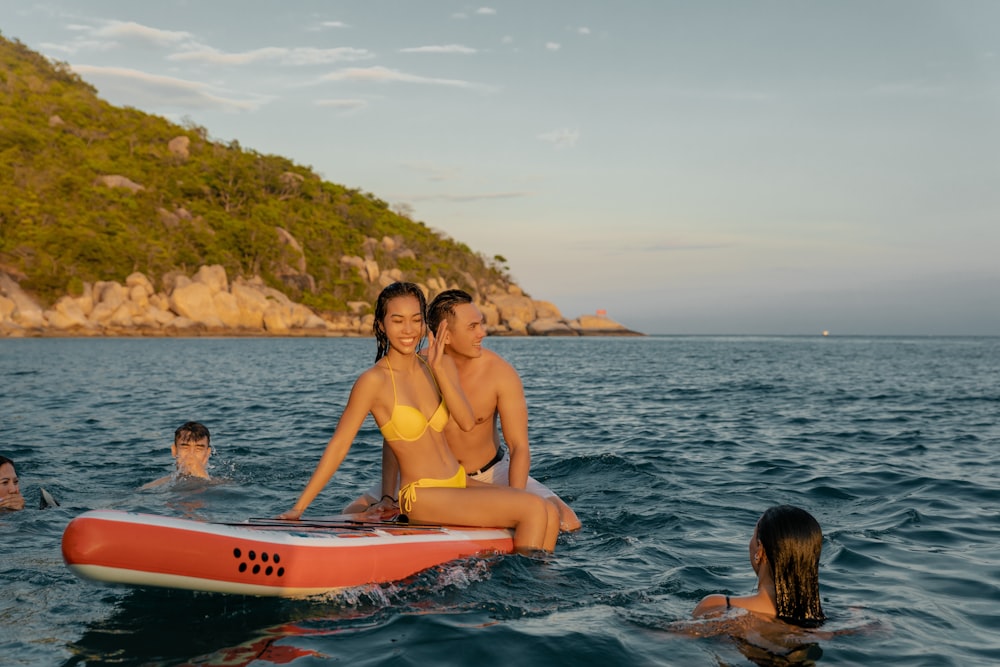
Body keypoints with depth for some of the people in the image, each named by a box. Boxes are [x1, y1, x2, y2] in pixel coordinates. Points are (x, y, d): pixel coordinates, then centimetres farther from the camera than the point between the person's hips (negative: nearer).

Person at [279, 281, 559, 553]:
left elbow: (467, 422, -8)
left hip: (460, 482, 6)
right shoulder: (374, 381, -12)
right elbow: (338, 445, -10)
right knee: (533, 509, -17)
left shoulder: (441, 364, 5)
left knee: (549, 515, -7)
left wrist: (439, 369, -19)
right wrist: (298, 508, -11)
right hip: (423, 497, -6)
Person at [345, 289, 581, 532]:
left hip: (491, 472, 0)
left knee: (567, 522, -16)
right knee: (354, 514, -11)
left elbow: (519, 447, -22)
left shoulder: (500, 372, -21)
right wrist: (386, 498, -25)